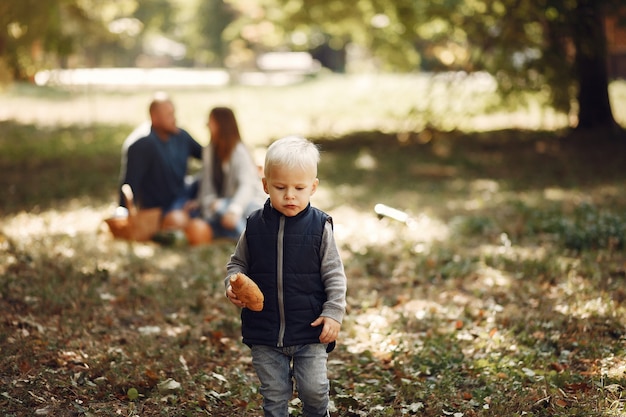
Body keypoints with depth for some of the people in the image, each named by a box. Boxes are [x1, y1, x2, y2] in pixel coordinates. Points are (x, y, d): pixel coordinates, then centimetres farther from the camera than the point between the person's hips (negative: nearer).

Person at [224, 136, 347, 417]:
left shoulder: (319, 227, -7)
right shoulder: (255, 225, -2)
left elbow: (334, 275, -3)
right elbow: (238, 263, 11)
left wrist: (334, 312, -10)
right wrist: (233, 285, -8)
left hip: (310, 331, -2)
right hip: (264, 331, 2)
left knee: (314, 388, -1)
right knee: (274, 394, 10)